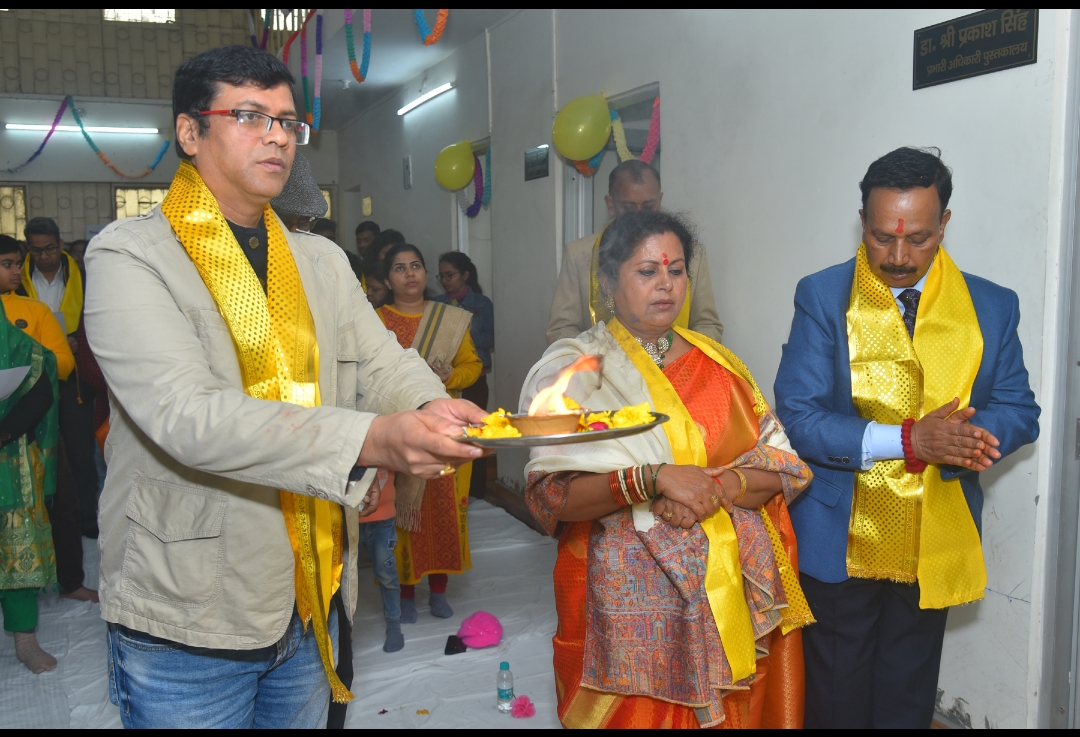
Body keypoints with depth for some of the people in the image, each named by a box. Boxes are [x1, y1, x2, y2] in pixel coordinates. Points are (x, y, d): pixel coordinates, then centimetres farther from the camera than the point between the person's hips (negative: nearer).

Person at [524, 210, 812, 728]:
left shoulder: (716, 363, 10)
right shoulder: (575, 369, -2)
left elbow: (784, 465, 4)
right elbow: (549, 495, -12)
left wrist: (717, 486, -15)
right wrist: (651, 479, -23)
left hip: (734, 594, 4)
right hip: (629, 598, -3)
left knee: (728, 712, 10)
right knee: (638, 713, 4)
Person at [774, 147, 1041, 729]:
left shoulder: (992, 307, 0)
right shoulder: (822, 298, -8)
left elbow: (1020, 413, 2)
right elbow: (797, 417, -14)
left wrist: (964, 437, -21)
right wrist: (906, 440, -26)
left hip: (935, 547, 3)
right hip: (840, 545, -2)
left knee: (908, 703, 18)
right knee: (837, 701, 13)